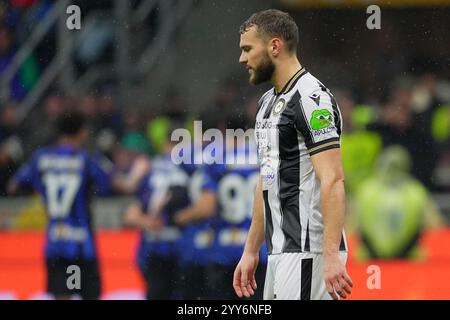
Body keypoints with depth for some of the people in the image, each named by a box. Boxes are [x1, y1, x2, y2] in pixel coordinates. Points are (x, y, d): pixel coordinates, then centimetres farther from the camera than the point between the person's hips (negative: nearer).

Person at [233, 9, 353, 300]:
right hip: (279, 253, 10)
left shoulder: (311, 99, -13)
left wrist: (332, 255, -27)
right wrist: (251, 251, 24)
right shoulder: (268, 102, 18)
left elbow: (333, 180, -20)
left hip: (308, 253, -10)